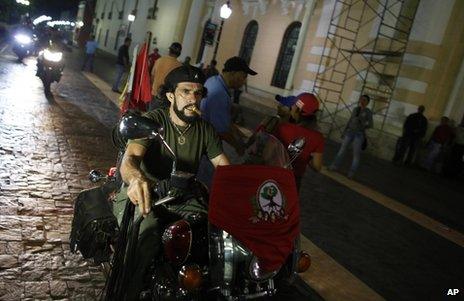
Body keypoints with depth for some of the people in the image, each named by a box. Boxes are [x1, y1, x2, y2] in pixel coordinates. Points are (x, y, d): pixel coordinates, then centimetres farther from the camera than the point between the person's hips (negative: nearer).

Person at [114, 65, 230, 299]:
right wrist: (136, 178, -47)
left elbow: (225, 167, 3)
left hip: (183, 198, 4)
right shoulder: (153, 120, -7)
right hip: (144, 194, -4)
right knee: (145, 237, -35)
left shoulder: (205, 129, 8)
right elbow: (129, 159, -22)